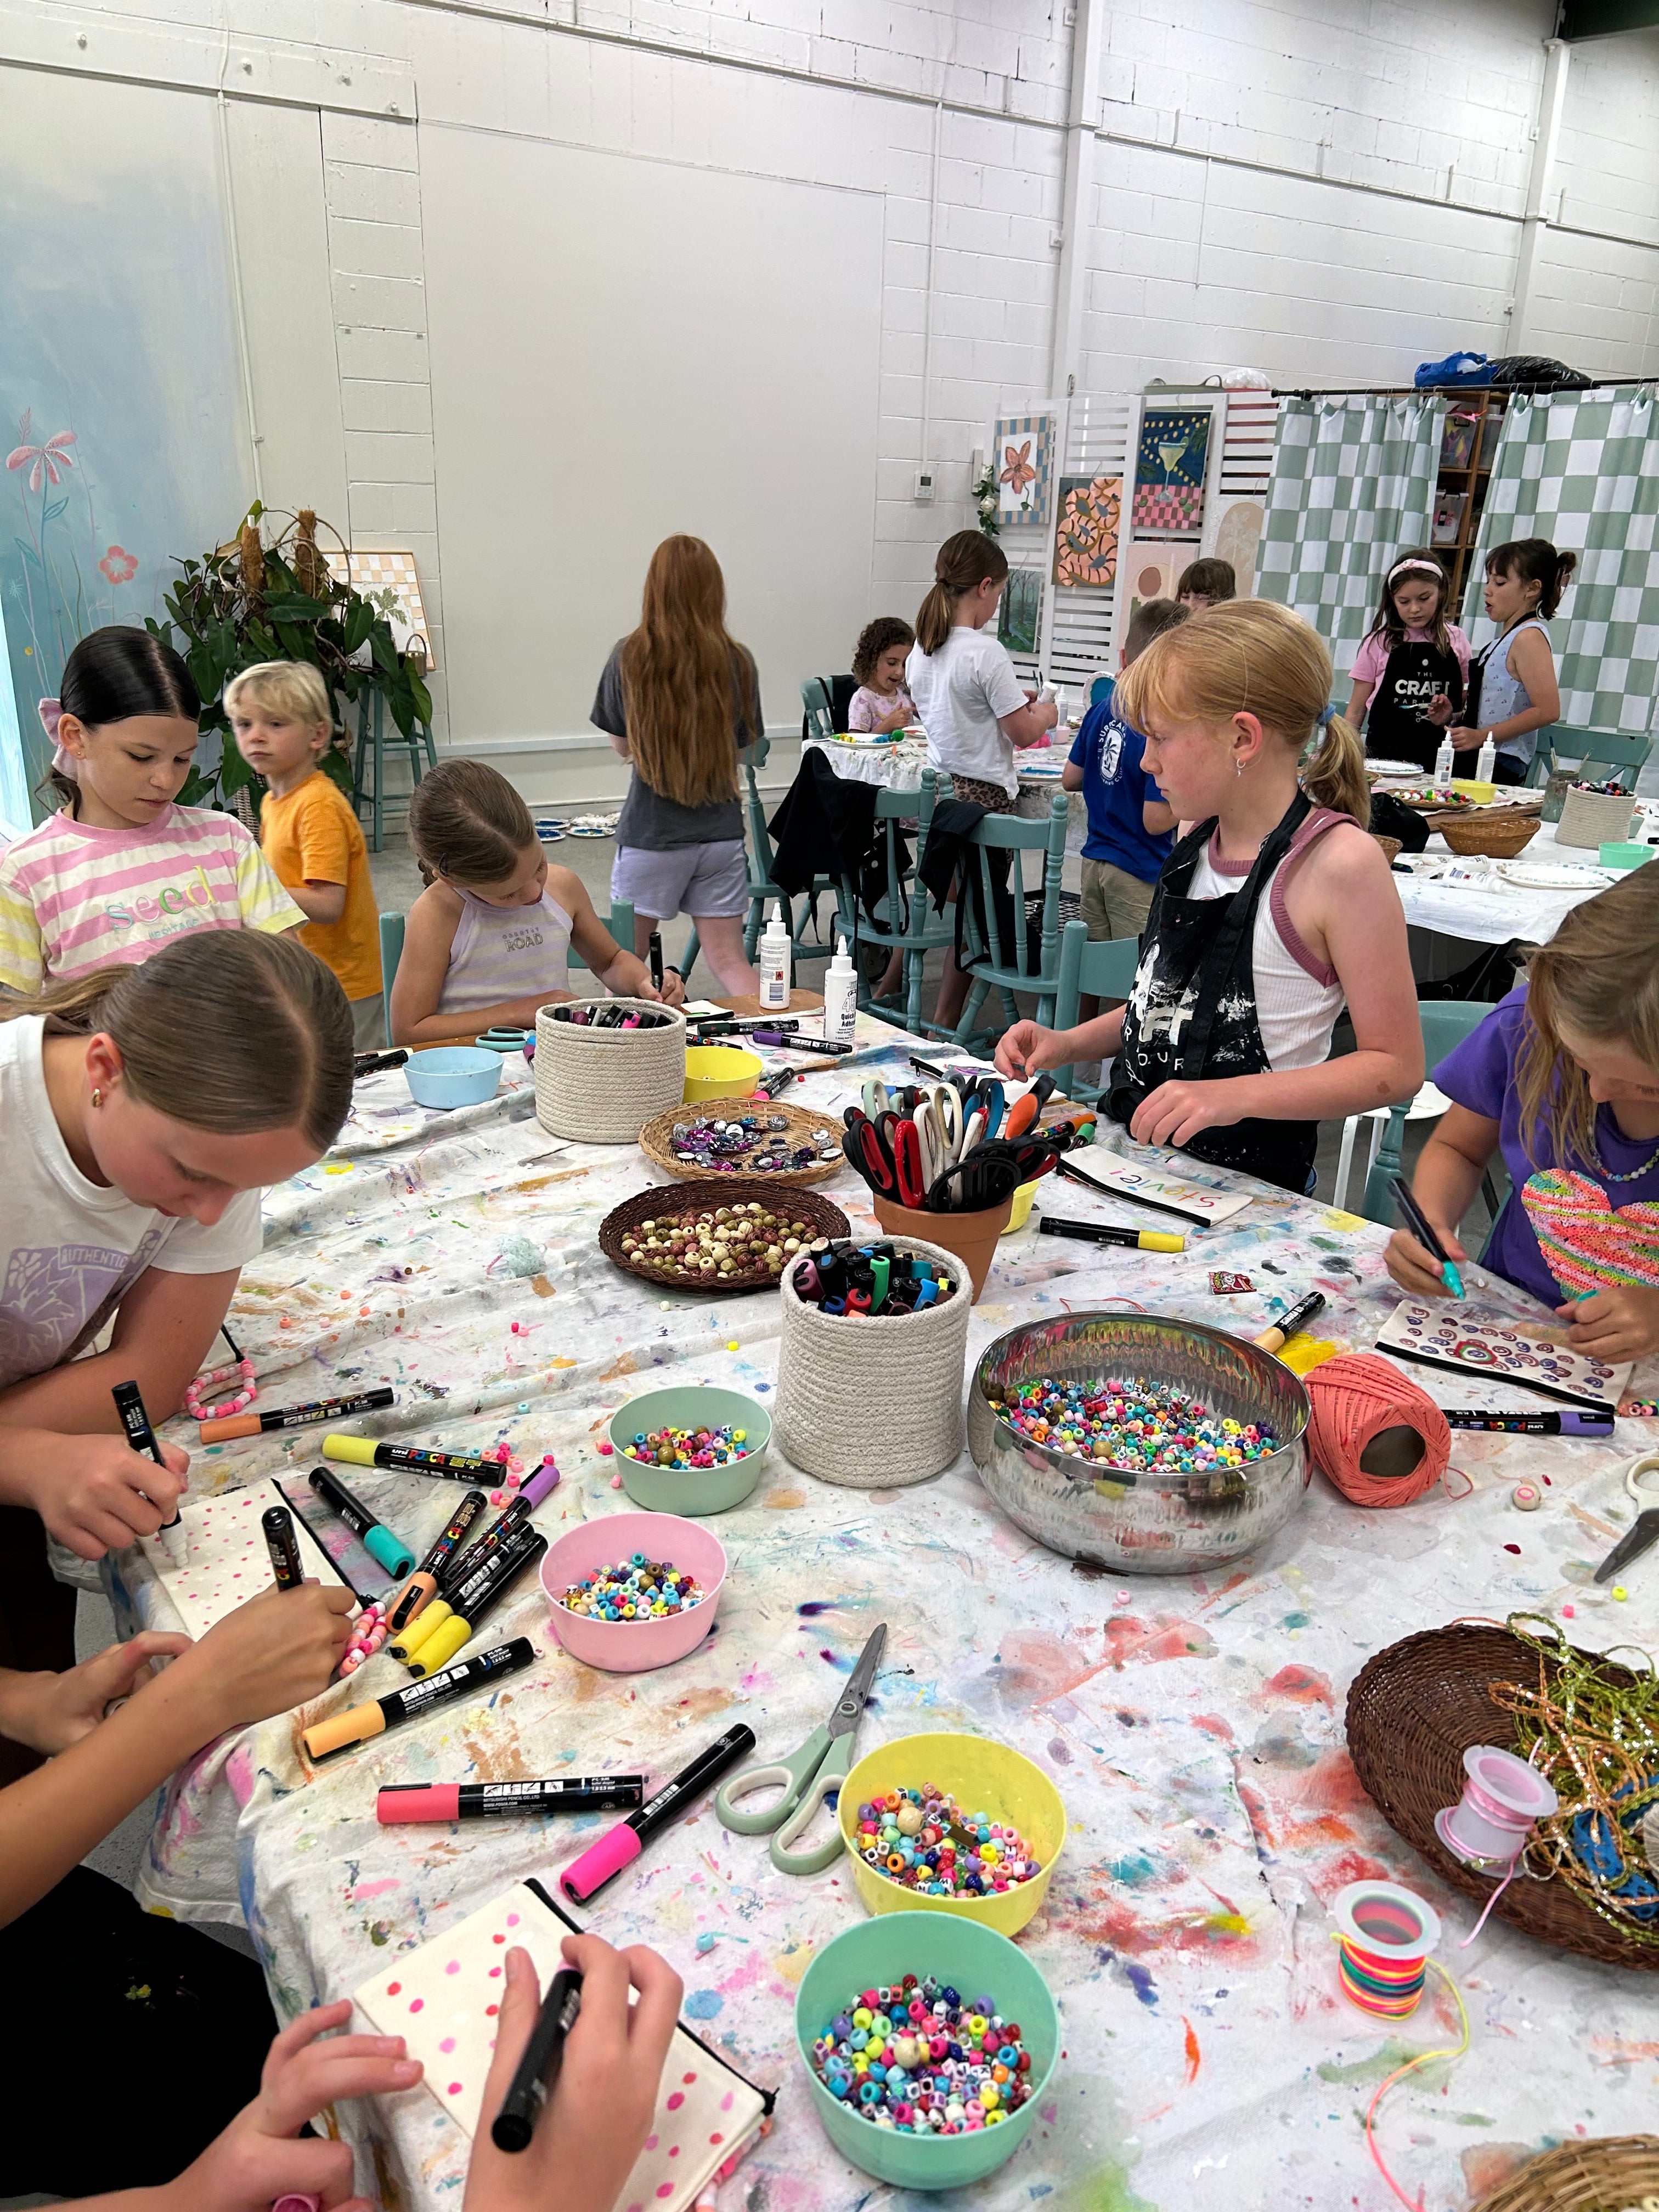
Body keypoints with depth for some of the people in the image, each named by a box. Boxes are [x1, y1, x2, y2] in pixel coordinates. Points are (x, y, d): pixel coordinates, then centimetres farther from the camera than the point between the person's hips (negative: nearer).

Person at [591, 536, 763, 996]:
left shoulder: (630, 656, -9)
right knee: (729, 961, 8)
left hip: (650, 835, -2)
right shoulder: (738, 662, -4)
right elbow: (743, 745, 6)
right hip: (721, 833, 2)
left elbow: (621, 745, 2)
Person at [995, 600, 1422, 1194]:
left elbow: (1396, 1066, -13)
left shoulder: (1339, 861, -15)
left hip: (1247, 1177, -7)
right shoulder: (1200, 832, 9)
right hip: (1138, 1147, 7)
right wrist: (1069, 1044, 7)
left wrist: (1234, 1095, -23)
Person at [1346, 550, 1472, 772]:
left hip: (1438, 756, 1)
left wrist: (1449, 716, -6)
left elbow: (1468, 702, 15)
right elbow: (1356, 711, 5)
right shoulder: (1379, 643, 4)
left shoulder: (1456, 641, 8)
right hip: (1384, 753, -1)